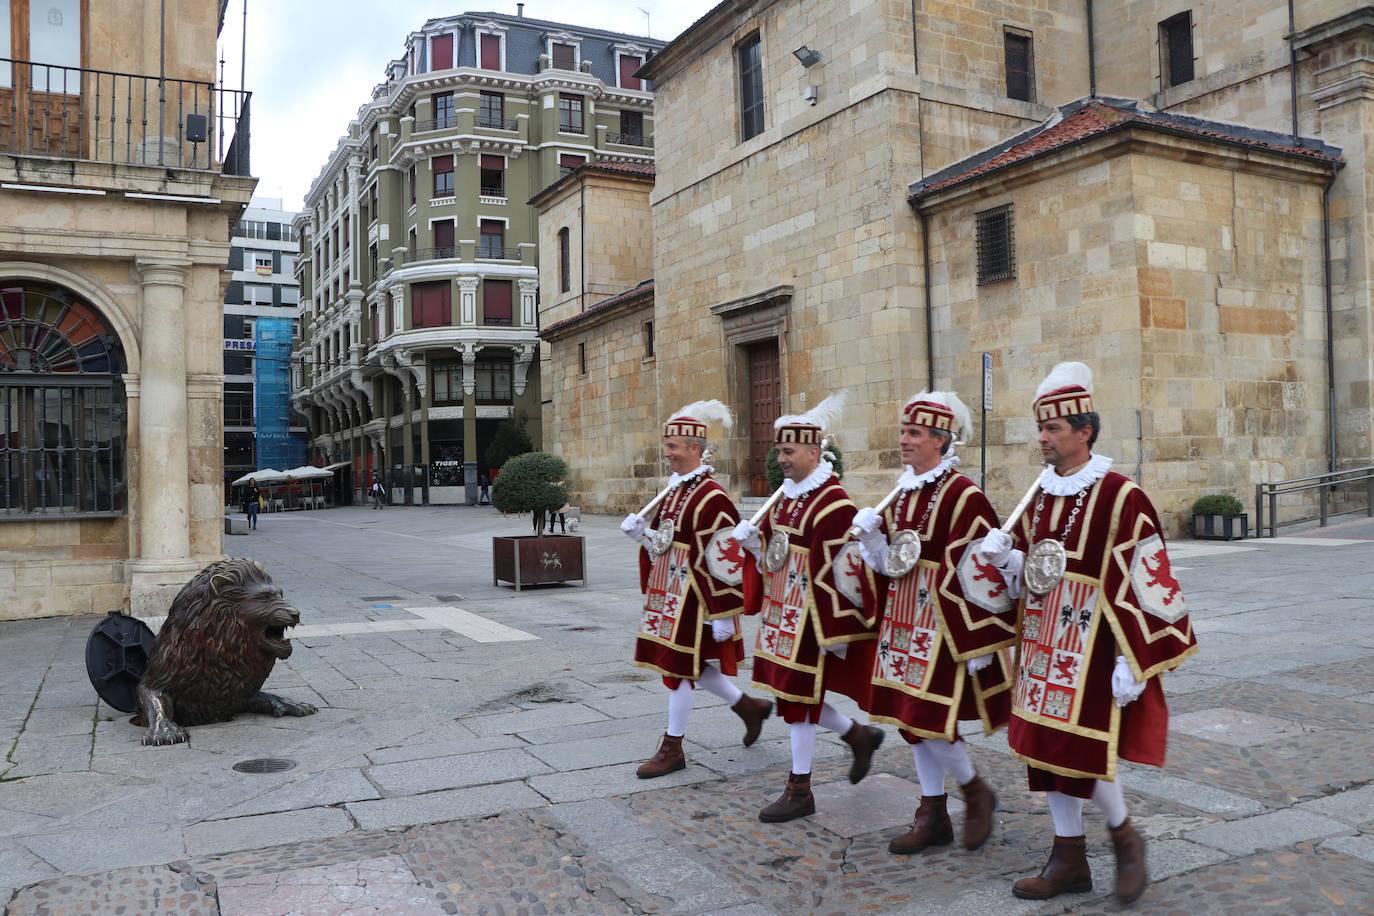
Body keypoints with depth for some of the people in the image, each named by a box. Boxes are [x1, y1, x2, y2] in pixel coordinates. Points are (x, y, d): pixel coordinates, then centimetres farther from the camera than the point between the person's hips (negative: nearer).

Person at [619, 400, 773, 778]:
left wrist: (723, 615, -20)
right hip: (669, 592, 9)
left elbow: (725, 560, -20)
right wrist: (641, 533, -2)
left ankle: (672, 749, 13)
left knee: (680, 665, 0)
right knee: (692, 664, 16)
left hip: (692, 596, -9)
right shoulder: (676, 490, 10)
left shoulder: (712, 498, -18)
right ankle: (750, 706, 34)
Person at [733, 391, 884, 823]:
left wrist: (835, 632, -20)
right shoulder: (788, 495, 10)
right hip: (781, 613, 9)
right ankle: (860, 735, 37)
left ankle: (799, 791, 15)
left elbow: (840, 575, -20)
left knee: (798, 697, 0)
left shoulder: (833, 503, -18)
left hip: (810, 618, -9)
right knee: (793, 693, 15)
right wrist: (753, 540, -2)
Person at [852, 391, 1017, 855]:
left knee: (927, 715, -8)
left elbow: (979, 572, -16)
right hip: (904, 618, 8)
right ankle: (932, 814, 24)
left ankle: (976, 790, 20)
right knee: (908, 715, 11)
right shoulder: (902, 492, 9)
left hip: (943, 621, -8)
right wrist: (870, 534, -7)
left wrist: (977, 642, -16)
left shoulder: (962, 495, -14)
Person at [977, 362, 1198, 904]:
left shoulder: (1121, 498, -13)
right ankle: (1069, 857, 25)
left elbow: (1146, 584, -15)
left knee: (1082, 752, -5)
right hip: (1043, 646, 7)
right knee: (1044, 746, 10)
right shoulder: (1041, 496, 8)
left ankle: (1124, 835, 26)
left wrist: (1134, 661, -17)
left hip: (1091, 650, -7)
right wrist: (1004, 556, -7)